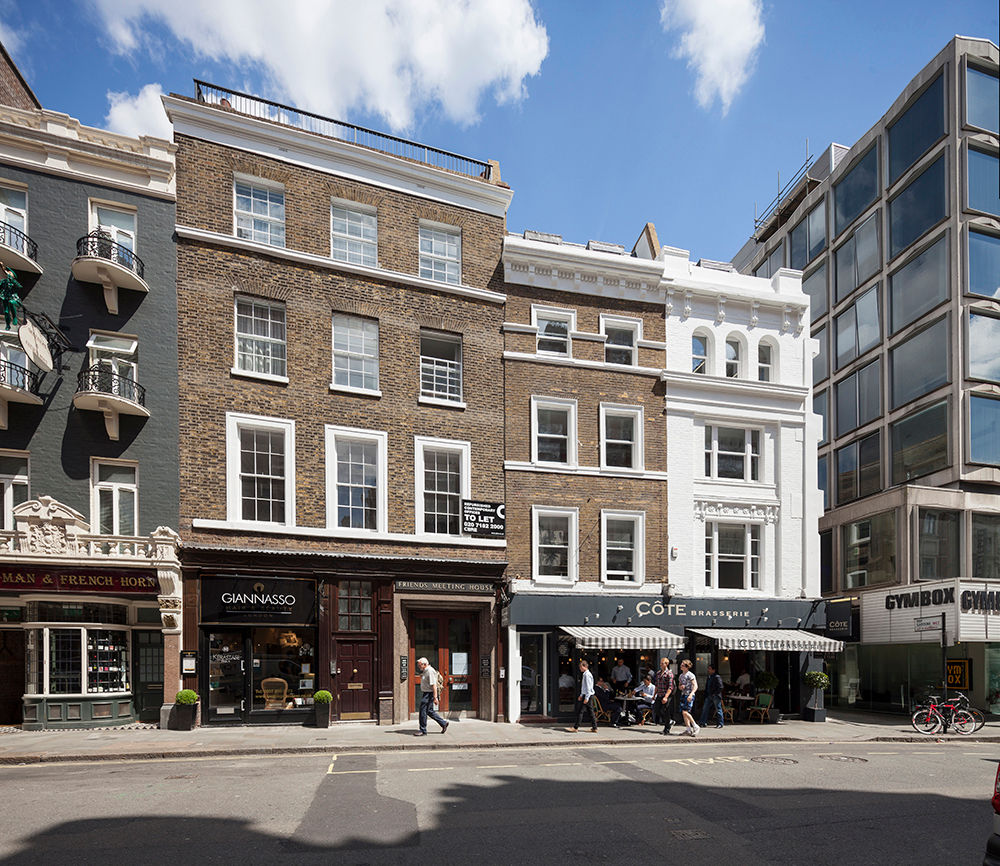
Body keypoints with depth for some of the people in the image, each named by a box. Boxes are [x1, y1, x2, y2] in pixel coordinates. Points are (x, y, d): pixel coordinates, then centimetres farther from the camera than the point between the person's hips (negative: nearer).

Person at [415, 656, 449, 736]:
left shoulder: (430, 671, -19)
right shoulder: (424, 671, 13)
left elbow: (434, 685, -23)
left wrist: (435, 698, -25)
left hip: (429, 694, -10)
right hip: (425, 694, 10)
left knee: (423, 712, -5)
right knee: (429, 711, 13)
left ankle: (423, 731, 4)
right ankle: (443, 723, 22)